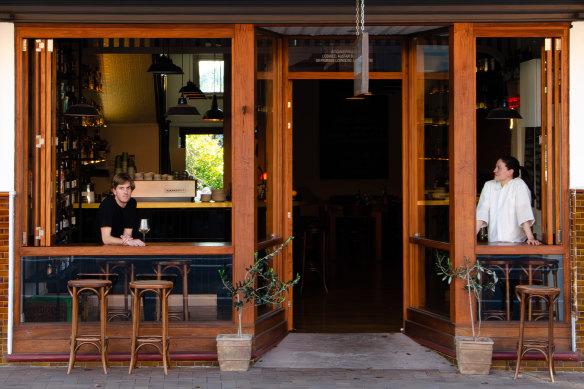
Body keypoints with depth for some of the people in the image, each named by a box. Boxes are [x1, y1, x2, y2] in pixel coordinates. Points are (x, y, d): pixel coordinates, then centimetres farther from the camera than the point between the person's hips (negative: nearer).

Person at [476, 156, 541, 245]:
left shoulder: (519, 184, -2)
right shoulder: (489, 185, 10)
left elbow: (524, 212, -12)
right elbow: (481, 213, 5)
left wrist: (530, 238, -20)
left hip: (516, 242, -3)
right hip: (493, 243, 3)